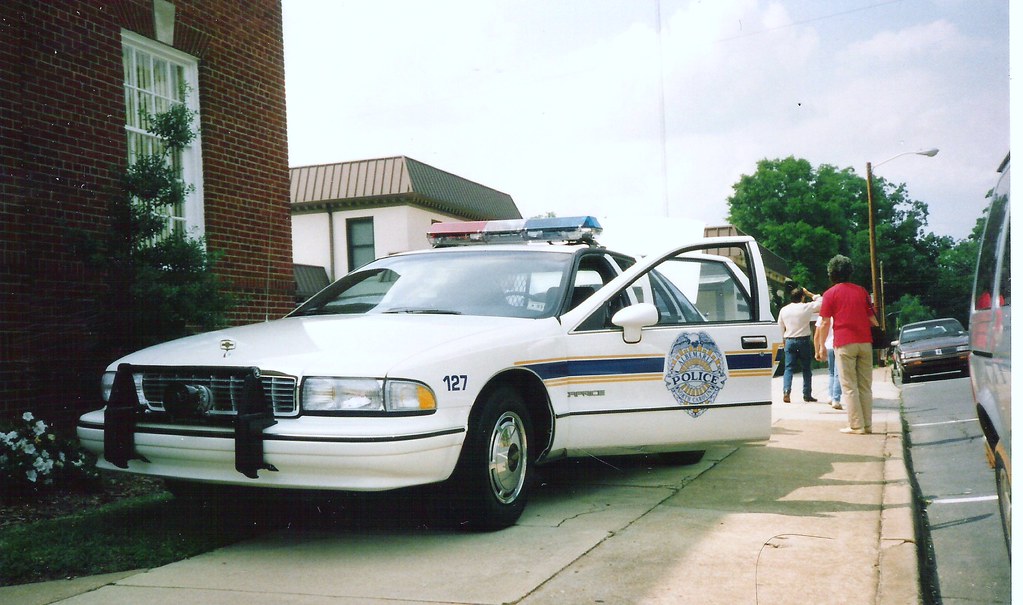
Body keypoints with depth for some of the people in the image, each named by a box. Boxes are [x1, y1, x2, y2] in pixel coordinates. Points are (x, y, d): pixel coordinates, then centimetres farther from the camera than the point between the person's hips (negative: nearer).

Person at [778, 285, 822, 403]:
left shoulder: (784, 310, 5)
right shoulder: (806, 307, -8)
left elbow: (780, 327, 11)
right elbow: (820, 301, 2)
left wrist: (784, 341, 22)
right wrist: (809, 294, 9)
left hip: (789, 341, 3)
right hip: (804, 340, -3)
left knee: (789, 368, 2)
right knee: (806, 368, 8)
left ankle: (786, 391, -15)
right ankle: (807, 394, 10)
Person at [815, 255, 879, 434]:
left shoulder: (830, 294, 0)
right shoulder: (861, 291, 12)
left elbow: (825, 323, -3)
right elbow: (872, 318, 13)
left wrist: (822, 346, 4)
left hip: (844, 343, -4)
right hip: (865, 342, 4)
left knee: (849, 386, 0)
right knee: (865, 386, 8)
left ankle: (856, 425, -3)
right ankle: (867, 425, 9)